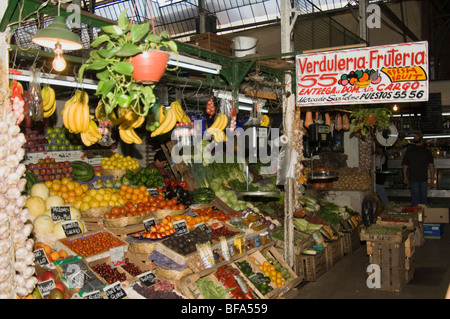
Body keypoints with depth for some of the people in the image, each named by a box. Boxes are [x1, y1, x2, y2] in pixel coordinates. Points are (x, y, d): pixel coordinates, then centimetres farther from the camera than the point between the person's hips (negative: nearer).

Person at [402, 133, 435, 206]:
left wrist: (405, 177, 16)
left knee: (415, 198, 3)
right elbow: (431, 166, -2)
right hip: (424, 178, 1)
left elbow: (404, 165, 4)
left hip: (413, 178, -1)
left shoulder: (409, 151, 0)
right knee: (423, 198, 11)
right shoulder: (427, 151, 0)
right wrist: (432, 179, 3)